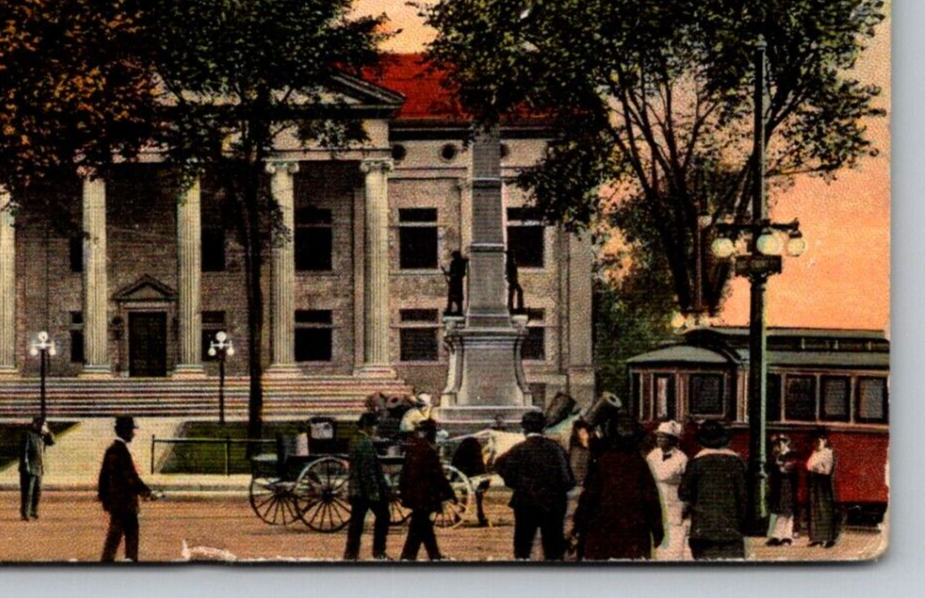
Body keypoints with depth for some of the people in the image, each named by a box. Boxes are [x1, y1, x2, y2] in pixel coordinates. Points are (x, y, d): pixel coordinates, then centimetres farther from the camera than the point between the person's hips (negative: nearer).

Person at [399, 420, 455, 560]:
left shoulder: (412, 448, 8)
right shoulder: (428, 450, -17)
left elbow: (405, 473, 16)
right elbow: (438, 475, -16)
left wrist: (403, 491, 24)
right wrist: (450, 493, -9)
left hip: (413, 495, 9)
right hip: (425, 497, -9)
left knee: (426, 527, 18)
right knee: (417, 529, -6)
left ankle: (434, 556, 27)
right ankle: (407, 557, -8)